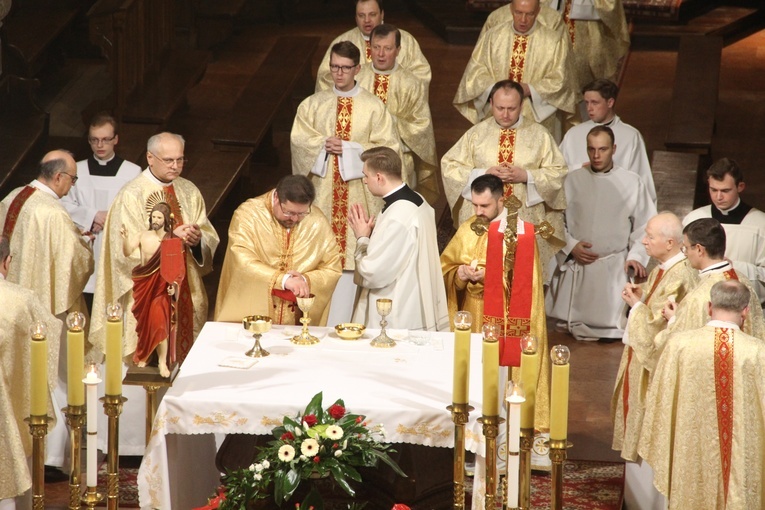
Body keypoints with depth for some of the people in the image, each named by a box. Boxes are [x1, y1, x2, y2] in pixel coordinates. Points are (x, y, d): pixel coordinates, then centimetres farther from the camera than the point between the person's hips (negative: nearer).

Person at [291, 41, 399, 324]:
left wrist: (348, 149, -12)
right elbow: (298, 139, 4)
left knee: (349, 255, -6)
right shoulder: (314, 104, 10)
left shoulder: (374, 107, 3)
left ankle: (340, 323, -5)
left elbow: (387, 147, -3)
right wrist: (324, 145, -13)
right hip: (322, 190, 2)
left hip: (357, 192, -2)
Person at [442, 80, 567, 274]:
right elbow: (449, 166, 3)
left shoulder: (539, 135, 4)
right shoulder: (476, 133, 6)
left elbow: (557, 173, 1)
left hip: (526, 220, 0)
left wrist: (526, 176, -14)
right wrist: (483, 174, -11)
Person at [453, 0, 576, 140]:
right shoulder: (493, 37, 6)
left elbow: (559, 81, -2)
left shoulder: (554, 41, -1)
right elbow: (475, 72, 5)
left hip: (538, 119, -2)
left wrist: (530, 90, -16)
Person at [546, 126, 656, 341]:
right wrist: (571, 246, -8)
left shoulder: (632, 183, 3)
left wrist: (636, 256, -9)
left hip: (615, 269, -1)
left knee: (610, 328, -10)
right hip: (576, 267, 1)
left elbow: (645, 225, 3)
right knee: (570, 326, 1)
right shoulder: (572, 180, 5)